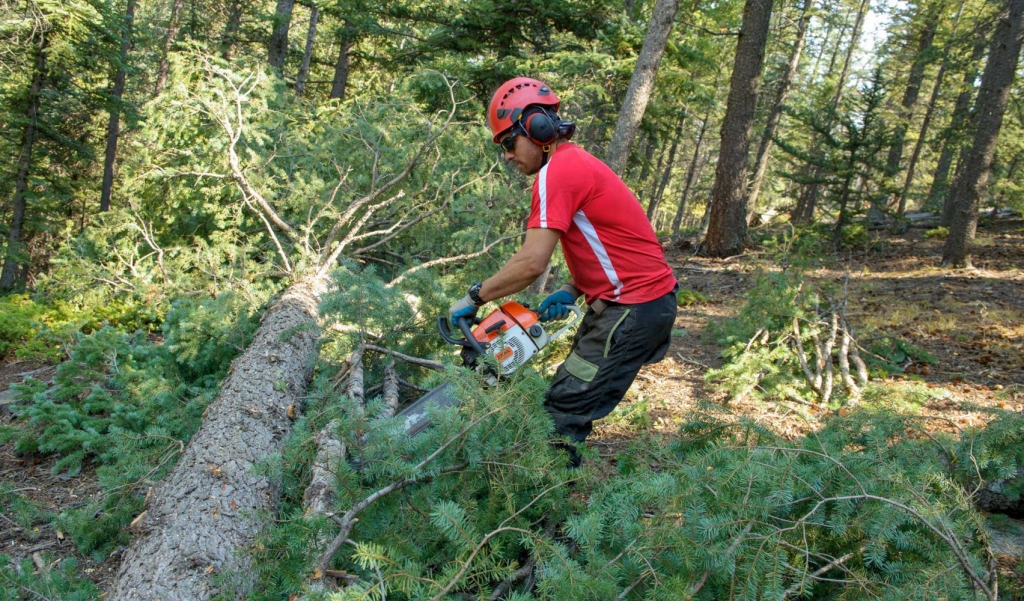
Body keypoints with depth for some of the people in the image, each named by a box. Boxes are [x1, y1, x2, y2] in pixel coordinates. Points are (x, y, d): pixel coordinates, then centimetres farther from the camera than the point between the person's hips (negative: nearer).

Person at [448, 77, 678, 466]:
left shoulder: (557, 171, -16)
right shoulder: (576, 163, 16)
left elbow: (532, 263, -22)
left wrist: (474, 297, -11)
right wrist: (572, 291, 4)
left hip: (633, 308, -10)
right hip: (645, 299, 10)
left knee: (564, 412, -7)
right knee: (573, 395, 17)